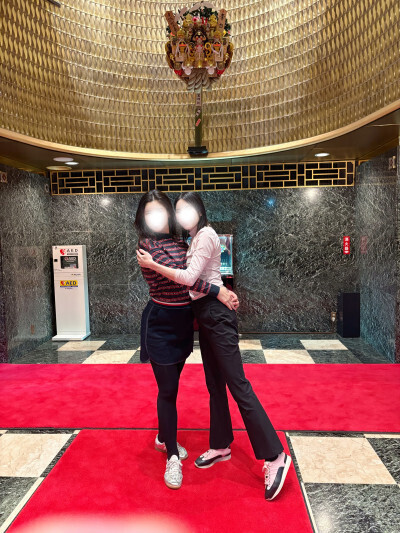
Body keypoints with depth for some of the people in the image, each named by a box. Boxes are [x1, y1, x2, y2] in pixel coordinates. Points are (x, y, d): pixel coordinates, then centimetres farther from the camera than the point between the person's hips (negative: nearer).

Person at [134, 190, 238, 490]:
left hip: (184, 322, 6)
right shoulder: (146, 245, -12)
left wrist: (194, 316, 15)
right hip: (160, 323, -6)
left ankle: (164, 438, 39)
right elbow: (175, 274, -24)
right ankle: (172, 457, 17)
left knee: (171, 385, 18)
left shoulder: (181, 244, 8)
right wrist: (217, 292, -27)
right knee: (168, 390, 1)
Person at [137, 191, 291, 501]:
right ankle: (221, 446, 28)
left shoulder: (207, 235, -11)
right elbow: (190, 278, 10)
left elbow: (189, 277, -20)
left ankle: (275, 455, 0)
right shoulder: (195, 239, 18)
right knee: (214, 384, 15)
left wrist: (152, 264, -16)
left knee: (237, 385, -8)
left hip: (217, 314, -9)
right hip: (204, 315, 9)